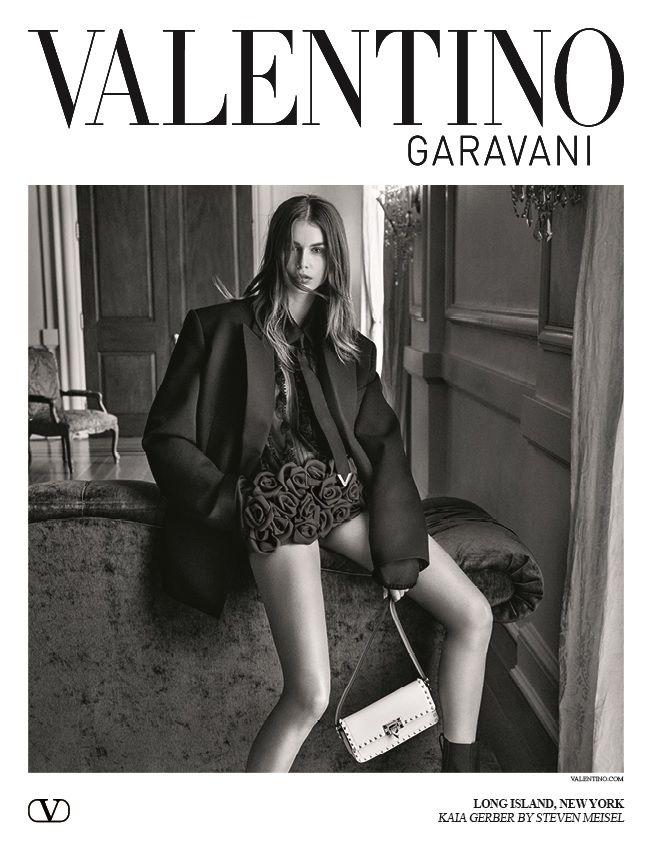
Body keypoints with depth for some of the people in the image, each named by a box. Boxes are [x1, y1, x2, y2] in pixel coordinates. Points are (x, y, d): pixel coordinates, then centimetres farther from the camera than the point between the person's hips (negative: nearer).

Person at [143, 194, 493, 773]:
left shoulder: (350, 350, 15)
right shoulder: (219, 329, 4)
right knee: (311, 693, -20)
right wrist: (233, 502, -9)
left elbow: (384, 444, 7)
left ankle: (459, 769, 17)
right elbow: (165, 438, 3)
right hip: (273, 504, -5)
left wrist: (395, 554, -3)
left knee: (474, 615, -2)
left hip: (346, 492, 5)